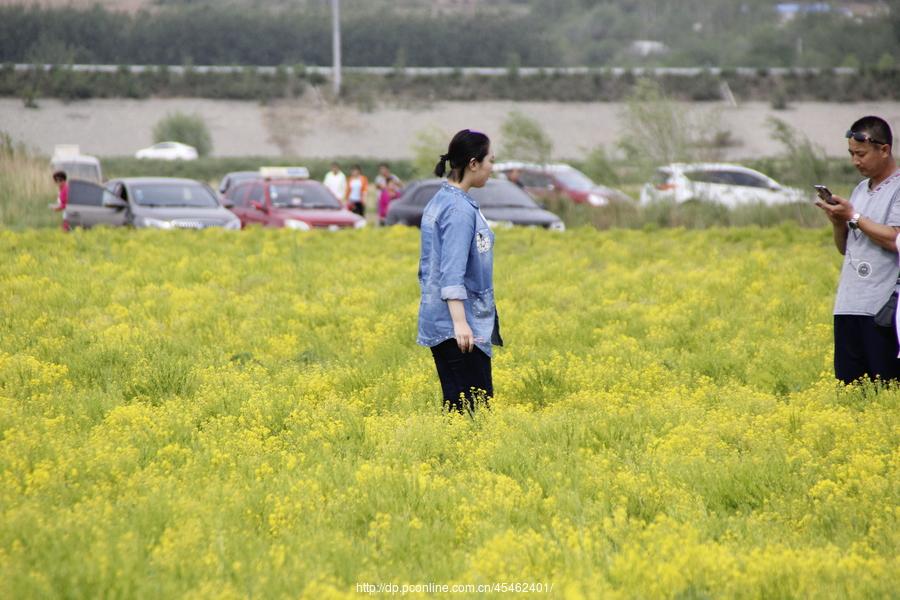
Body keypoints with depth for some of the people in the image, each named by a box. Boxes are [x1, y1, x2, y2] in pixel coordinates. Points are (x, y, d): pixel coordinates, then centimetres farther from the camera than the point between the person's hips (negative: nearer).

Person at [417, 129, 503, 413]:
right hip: (457, 325, -10)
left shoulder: (439, 202, 15)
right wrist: (460, 322, -28)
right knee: (475, 407, -10)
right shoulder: (460, 210, -15)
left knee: (455, 404, 7)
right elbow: (452, 272, -22)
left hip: (437, 323, 10)